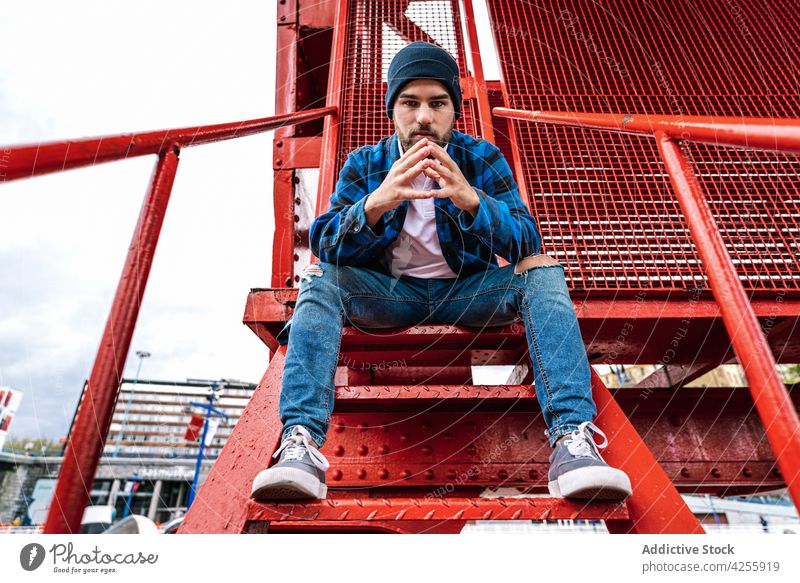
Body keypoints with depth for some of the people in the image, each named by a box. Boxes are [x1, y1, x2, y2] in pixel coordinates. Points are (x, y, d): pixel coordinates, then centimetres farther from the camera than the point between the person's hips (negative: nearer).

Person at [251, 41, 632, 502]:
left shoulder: (483, 157, -2)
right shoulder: (365, 164, -1)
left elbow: (526, 242, -15)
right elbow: (324, 243, -15)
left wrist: (471, 200, -36)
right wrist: (377, 202, -36)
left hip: (469, 290, 0)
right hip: (389, 292, 1)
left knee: (542, 269, -24)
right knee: (320, 276, -24)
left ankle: (573, 439, -33)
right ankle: (300, 441, -34)